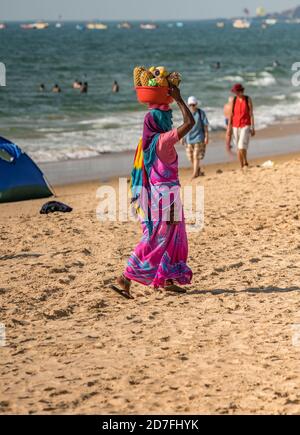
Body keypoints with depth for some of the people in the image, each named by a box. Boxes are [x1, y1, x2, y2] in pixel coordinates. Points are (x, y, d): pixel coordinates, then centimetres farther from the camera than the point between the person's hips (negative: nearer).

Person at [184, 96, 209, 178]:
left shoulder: (201, 113, -5)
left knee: (196, 156, -9)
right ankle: (198, 171, 27)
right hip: (189, 137, 5)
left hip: (198, 137, -5)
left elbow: (205, 125, -3)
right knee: (190, 156, 9)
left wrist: (206, 136, -8)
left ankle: (195, 173, -7)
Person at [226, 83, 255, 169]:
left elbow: (251, 114, -4)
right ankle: (242, 167, 14)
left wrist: (253, 128, -7)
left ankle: (245, 163, 4)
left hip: (245, 126, -3)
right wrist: (229, 128, 1)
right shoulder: (234, 100, 3)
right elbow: (231, 115, 5)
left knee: (242, 146, -18)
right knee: (238, 148, 5)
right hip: (236, 126, 3)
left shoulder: (248, 100, -4)